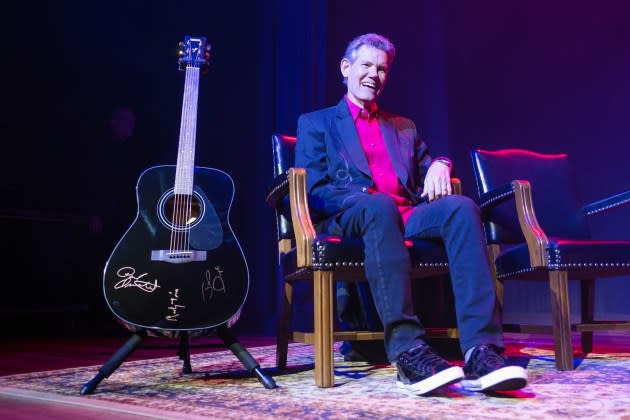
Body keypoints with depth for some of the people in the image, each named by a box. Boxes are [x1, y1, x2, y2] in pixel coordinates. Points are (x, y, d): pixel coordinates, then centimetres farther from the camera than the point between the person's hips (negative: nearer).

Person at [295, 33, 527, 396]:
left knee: (461, 207, -29)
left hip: (409, 216, 4)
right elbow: (314, 190, 4)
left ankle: (482, 349, -40)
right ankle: (407, 350, -45)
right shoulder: (315, 124, 18)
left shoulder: (403, 127, 32)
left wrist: (440, 164, -1)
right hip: (349, 220, -3)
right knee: (379, 206, -39)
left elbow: (427, 178, 25)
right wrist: (367, 198, -14)